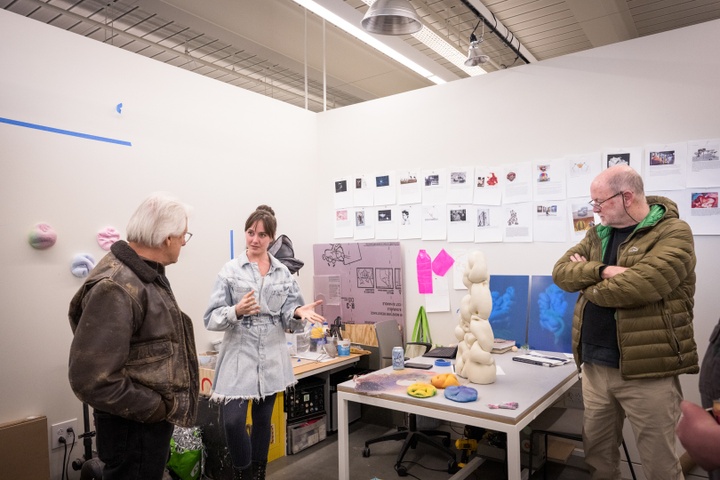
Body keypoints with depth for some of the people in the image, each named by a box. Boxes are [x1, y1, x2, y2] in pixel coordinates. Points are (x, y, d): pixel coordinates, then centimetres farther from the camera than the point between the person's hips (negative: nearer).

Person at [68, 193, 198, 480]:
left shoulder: (147, 273, 5)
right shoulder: (116, 288, -26)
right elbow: (90, 379, -30)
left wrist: (163, 404, 10)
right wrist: (155, 407, -20)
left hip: (153, 418, 9)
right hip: (135, 426, -9)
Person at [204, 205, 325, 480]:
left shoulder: (283, 273, 4)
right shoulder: (230, 270, -4)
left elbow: (288, 318, 4)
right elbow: (211, 317, -8)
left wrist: (299, 312, -18)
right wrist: (237, 311, -27)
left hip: (272, 358, 3)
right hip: (239, 356, -3)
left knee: (263, 421, 14)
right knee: (233, 421, -10)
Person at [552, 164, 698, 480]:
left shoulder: (673, 233, -10)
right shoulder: (598, 234, 11)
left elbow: (641, 285, -26)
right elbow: (561, 271, 0)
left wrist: (587, 283, -9)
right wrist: (603, 271, -18)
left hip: (647, 371, -6)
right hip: (595, 366, 6)